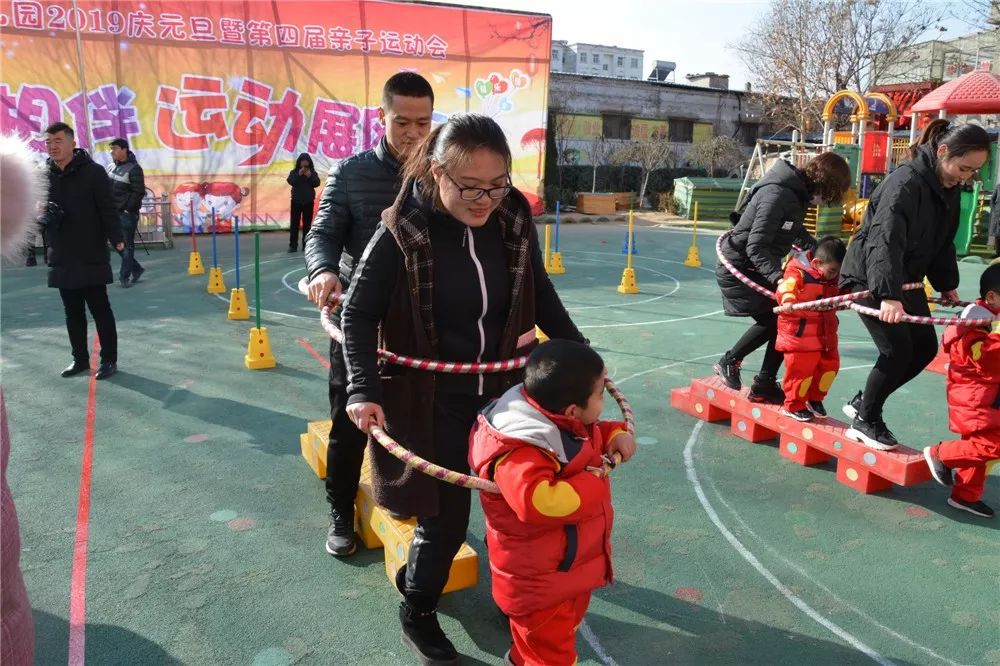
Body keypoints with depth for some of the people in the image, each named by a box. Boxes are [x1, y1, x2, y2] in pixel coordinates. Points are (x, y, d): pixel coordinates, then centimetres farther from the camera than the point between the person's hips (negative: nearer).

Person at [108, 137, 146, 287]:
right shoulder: (111, 167, 12)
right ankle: (136, 268, 24)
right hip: (113, 212, 8)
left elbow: (138, 192, -16)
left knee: (127, 245, -2)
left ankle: (125, 276, 3)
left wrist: (126, 207, -17)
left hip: (127, 213, -8)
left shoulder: (134, 169, -11)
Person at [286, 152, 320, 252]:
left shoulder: (313, 173, 3)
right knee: (294, 223, -1)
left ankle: (306, 245, 8)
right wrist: (299, 174, -19)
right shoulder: (294, 172, 2)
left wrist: (310, 176, -19)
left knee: (307, 224, 4)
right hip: (296, 201, -1)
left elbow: (317, 183, -7)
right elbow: (291, 181, -12)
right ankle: (293, 245, 0)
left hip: (308, 202, 1)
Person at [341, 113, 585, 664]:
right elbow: (358, 314, -11)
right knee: (445, 517, 3)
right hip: (432, 401, -4)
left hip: (503, 390, 5)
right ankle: (417, 613, 33)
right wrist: (364, 390, -22)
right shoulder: (402, 231, -17)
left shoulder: (514, 219, -5)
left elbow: (539, 293, 10)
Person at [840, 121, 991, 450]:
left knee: (925, 347, 8)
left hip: (905, 279, 9)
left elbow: (943, 242, 19)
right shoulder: (905, 183, -23)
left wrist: (947, 283, 13)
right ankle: (865, 421, 7)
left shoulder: (948, 190, 5)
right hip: (869, 277, -9)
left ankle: (863, 401, 21)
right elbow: (886, 240, -35)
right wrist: (888, 295, -44)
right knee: (897, 350, -12)